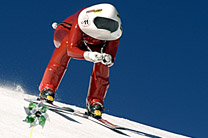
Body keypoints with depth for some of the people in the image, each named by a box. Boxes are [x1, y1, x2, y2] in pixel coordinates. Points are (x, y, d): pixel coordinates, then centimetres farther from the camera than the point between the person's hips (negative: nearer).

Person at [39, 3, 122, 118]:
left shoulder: (115, 32, -30)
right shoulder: (80, 24, -40)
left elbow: (111, 59, -29)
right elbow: (71, 49, -47)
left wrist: (108, 59, -55)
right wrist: (88, 55, -66)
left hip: (92, 45, 3)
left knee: (103, 63, -26)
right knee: (66, 43, -37)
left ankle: (95, 102, -19)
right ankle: (47, 88, -39)